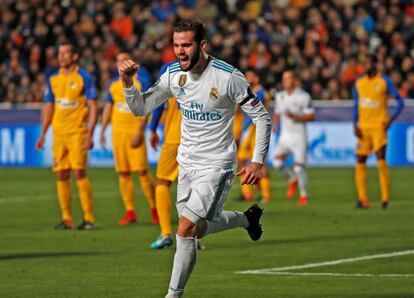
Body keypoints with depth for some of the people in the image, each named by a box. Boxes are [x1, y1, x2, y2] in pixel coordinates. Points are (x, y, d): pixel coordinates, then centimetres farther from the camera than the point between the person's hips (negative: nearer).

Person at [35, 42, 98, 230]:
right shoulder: (53, 79, 11)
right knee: (61, 175, 3)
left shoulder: (84, 78, -4)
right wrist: (43, 134, 11)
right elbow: (48, 107, 17)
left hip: (77, 133, -5)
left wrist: (89, 135, -13)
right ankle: (66, 219, 9)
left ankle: (89, 218, -5)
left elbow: (92, 107, -6)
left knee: (79, 173, -11)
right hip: (59, 133, 5)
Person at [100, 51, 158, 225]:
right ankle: (130, 212, 7)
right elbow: (108, 108, 18)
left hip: (135, 131, -5)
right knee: (123, 173, 3)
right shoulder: (113, 85, 13)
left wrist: (139, 131, -15)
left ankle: (154, 209, 1)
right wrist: (102, 131, 10)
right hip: (118, 131, 5)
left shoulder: (139, 82, -2)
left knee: (141, 171, -10)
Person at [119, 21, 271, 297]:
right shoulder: (174, 74, -3)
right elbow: (140, 108, 6)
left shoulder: (228, 77, -19)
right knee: (198, 230, 18)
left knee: (186, 229, -16)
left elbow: (262, 117, -11)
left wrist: (258, 161, -17)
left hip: (216, 166, -7)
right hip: (187, 163, 7)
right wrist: (128, 82, -13)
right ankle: (248, 218, 45)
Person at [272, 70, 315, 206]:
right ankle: (292, 179, 14)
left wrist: (295, 117, -22)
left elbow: (311, 116, -9)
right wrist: (275, 125, 6)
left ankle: (303, 195, 12)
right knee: (277, 162, -14)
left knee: (298, 167, -7)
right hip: (285, 135, 5)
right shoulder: (280, 96, 9)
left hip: (298, 135, -5)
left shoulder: (303, 97, -9)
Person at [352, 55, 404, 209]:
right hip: (363, 127, 5)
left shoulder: (384, 81, -3)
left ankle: (385, 199, -9)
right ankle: (362, 199, 8)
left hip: (379, 126, -5)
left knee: (381, 160, -13)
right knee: (360, 162, 2)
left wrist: (391, 119, -12)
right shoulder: (359, 83, 11)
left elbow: (400, 101, 0)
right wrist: (355, 124, 5)